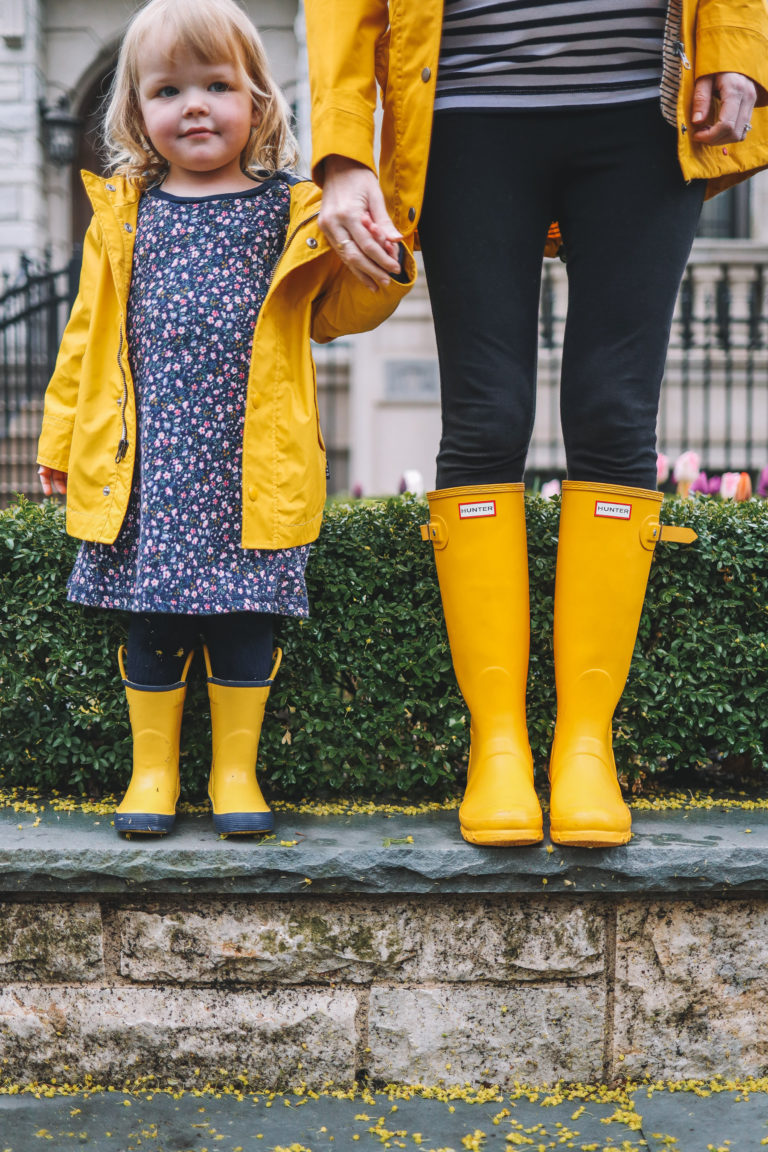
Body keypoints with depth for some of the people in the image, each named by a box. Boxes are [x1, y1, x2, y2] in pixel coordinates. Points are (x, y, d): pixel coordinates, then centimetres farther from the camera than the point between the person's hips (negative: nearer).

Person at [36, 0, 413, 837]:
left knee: (243, 616, 4)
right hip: (143, 463, 1)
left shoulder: (293, 213, 5)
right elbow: (90, 332, 14)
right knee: (149, 615, 6)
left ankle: (236, 771, 19)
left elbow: (332, 312, 14)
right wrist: (61, 438, 14)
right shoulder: (122, 214, 9)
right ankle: (153, 770, 20)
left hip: (249, 464, -1)